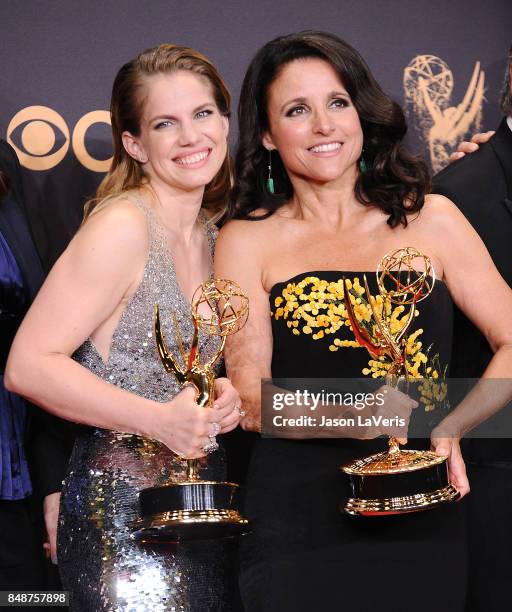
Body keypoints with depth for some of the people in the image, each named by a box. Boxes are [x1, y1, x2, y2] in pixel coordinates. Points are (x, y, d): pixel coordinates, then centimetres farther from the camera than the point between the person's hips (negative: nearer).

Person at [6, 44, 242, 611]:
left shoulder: (213, 236, 10)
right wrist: (159, 419, -25)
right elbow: (28, 366, -18)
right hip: (121, 511, -7)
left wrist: (225, 396, 0)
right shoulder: (121, 227, -14)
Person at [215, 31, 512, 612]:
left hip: (424, 515, 2)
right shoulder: (247, 239, 2)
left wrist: (453, 425, -14)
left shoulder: (429, 219, 5)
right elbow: (252, 401, -5)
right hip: (300, 520, -1)